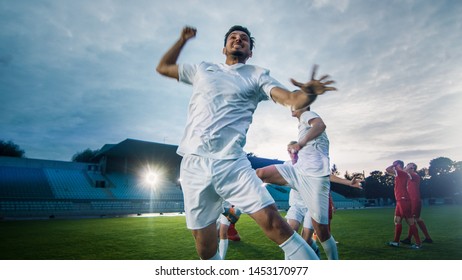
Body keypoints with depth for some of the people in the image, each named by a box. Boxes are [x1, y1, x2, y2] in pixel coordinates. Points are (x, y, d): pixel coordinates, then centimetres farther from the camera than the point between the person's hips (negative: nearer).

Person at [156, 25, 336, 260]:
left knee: (273, 223, -17)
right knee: (205, 247, 5)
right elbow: (162, 67, 33)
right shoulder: (202, 69, 21)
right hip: (193, 164, 3)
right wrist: (183, 39, 26)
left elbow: (293, 100, -2)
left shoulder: (257, 75, 12)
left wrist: (309, 93, -24)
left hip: (231, 163, -2)